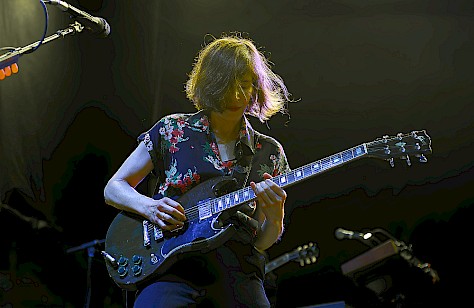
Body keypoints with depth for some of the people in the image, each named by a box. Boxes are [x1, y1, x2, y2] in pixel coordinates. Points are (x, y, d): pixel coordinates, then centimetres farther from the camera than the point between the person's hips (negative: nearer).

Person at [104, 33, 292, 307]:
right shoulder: (172, 130, 8)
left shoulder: (269, 152, 12)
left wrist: (275, 217, -8)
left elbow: (261, 242, 14)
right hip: (173, 264, -1)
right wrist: (148, 207, -8)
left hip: (237, 273, 2)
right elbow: (113, 188, 12)